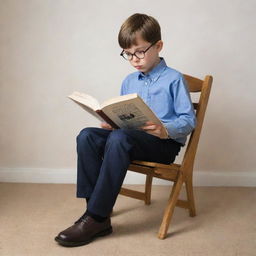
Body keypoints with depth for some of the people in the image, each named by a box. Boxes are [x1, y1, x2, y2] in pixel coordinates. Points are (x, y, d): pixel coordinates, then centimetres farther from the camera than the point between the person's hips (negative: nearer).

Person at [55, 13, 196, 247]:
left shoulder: (173, 79, -1)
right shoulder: (129, 81, 17)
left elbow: (189, 120, -6)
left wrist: (166, 130, -25)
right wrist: (111, 122, 1)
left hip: (165, 143, -6)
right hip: (130, 137, 6)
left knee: (119, 138, -36)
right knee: (87, 136, -20)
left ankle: (96, 218, -30)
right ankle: (97, 211, -25)